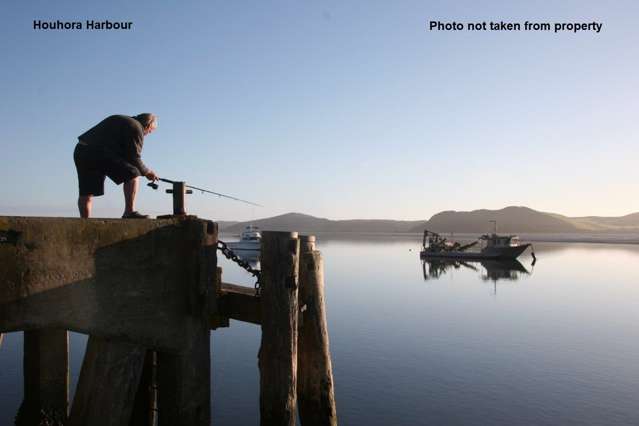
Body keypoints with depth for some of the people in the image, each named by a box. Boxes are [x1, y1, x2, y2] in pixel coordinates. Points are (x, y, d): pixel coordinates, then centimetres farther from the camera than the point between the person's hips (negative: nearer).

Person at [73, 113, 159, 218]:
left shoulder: (118, 120, 29)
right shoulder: (136, 128, 1)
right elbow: (133, 157, -4)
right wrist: (146, 172, 11)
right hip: (99, 153, -9)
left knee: (86, 192, 11)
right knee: (132, 174, -5)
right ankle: (129, 212, -13)